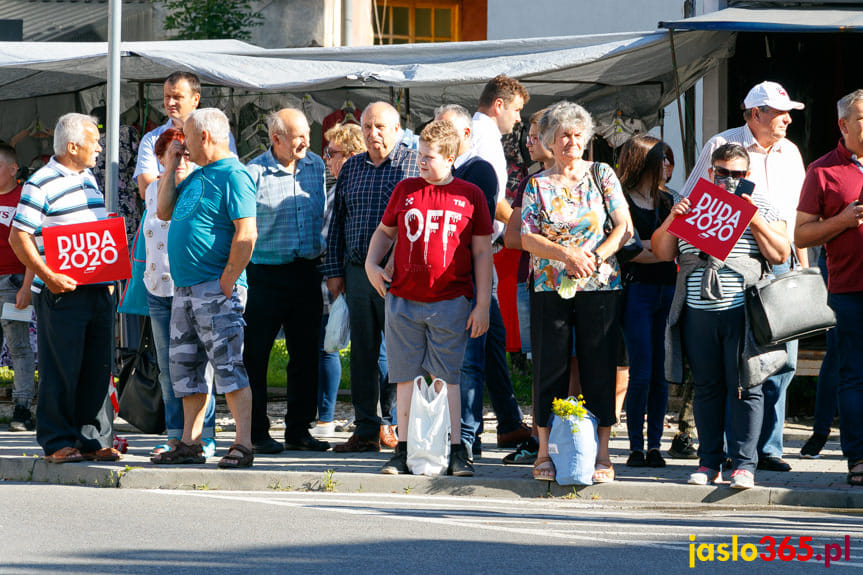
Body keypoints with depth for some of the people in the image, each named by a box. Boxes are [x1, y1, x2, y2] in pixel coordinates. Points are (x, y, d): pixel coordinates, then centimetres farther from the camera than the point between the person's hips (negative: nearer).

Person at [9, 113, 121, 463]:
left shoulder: (89, 180, 17)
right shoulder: (41, 184, -9)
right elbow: (19, 237, -12)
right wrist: (47, 276, -20)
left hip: (98, 290, 7)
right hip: (61, 291, -7)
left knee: (98, 368, 7)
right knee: (60, 371, -4)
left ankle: (93, 440, 14)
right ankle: (57, 443, 2)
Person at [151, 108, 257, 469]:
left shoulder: (233, 176, -11)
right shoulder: (196, 176, 18)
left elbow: (246, 234, -18)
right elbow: (164, 212, 25)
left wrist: (227, 281, -19)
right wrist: (169, 169, 16)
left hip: (216, 289, -10)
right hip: (184, 290, 10)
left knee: (228, 365, -10)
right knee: (186, 368, 11)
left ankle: (243, 446, -11)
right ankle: (190, 444, 17)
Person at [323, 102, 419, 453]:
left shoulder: (414, 165, 0)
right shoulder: (350, 168, 14)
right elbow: (337, 222, 17)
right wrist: (334, 270, 11)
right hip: (357, 272, 5)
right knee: (362, 352, 6)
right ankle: (367, 430, 11)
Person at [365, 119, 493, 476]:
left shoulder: (469, 195, 2)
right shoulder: (405, 191, 8)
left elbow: (482, 252, 4)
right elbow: (384, 232, 22)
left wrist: (483, 304, 0)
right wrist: (371, 263, 3)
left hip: (450, 302, -2)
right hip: (403, 300, 2)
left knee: (446, 378, -2)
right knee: (406, 376, 4)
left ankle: (456, 453, 0)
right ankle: (403, 451, 10)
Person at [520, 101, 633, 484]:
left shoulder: (602, 176, 7)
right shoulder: (538, 184, 7)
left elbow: (624, 227, 2)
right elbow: (527, 237, -1)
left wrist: (594, 258, -13)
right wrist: (567, 255, -15)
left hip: (600, 287, 0)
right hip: (550, 288, 0)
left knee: (599, 369, -1)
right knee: (550, 368, 0)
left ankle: (601, 455, 3)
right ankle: (545, 453, 7)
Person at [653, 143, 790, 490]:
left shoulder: (760, 207, 10)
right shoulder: (691, 204, 15)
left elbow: (780, 254, 0)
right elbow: (662, 253, 12)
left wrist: (755, 221, -11)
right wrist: (672, 220, -5)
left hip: (742, 313, -2)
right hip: (698, 313, 2)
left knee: (745, 387, -5)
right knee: (706, 387, 5)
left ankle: (744, 464, -2)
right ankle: (709, 461, 11)